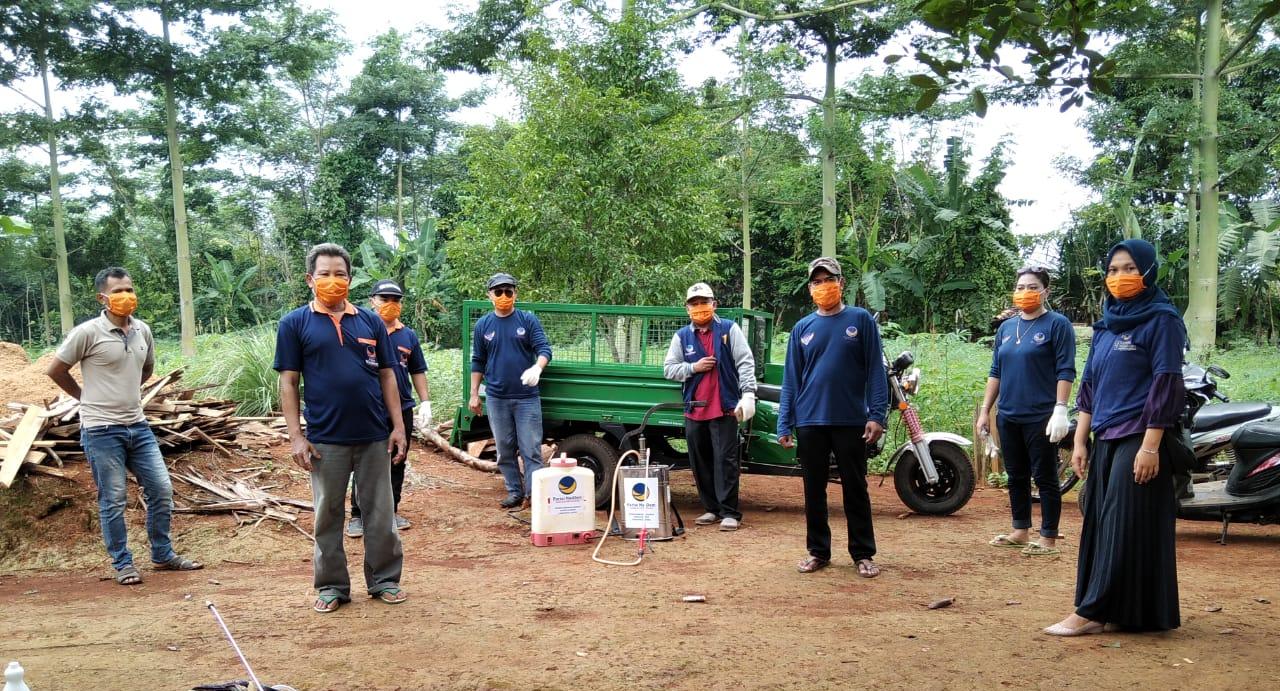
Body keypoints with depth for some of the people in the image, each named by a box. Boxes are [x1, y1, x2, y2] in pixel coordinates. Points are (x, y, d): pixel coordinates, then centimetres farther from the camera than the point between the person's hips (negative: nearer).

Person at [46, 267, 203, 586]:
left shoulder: (142, 330, 6)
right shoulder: (88, 332, -12)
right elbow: (55, 370, -3)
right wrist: (88, 397, 5)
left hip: (138, 425, 6)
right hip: (102, 430, -6)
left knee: (161, 489, 6)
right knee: (113, 499, 3)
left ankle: (163, 556, 21)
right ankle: (122, 564, 16)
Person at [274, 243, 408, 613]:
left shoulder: (371, 321, 8)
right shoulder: (295, 323, 1)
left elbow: (387, 375, 10)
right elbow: (288, 382, -1)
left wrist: (398, 426, 4)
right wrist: (295, 435, -8)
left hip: (374, 435, 2)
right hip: (326, 439, -2)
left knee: (380, 513, 9)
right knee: (328, 516, 9)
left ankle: (384, 579, 22)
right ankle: (332, 586, 21)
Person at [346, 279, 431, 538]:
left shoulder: (408, 335, 9)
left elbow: (418, 371, 15)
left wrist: (425, 402, 7)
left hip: (403, 410, 4)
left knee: (397, 464, 11)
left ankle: (391, 512, 22)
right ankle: (358, 516, 10)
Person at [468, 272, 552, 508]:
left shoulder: (528, 320, 0)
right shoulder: (483, 325, 7)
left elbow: (544, 348, -7)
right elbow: (478, 362, 12)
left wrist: (537, 367, -29)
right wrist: (474, 394, 8)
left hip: (527, 396, -2)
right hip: (496, 398, 3)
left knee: (531, 449, -4)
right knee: (505, 450, 9)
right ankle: (514, 492, 19)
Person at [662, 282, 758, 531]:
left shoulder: (729, 329, 2)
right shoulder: (682, 336, 11)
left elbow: (745, 362, -4)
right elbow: (668, 369, 9)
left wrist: (748, 393, -16)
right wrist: (693, 367, -7)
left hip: (724, 408, -4)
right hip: (694, 410, 4)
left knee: (726, 461, -6)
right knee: (700, 463, 8)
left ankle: (730, 512, -2)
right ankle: (711, 509, 19)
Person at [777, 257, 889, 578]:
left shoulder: (861, 320, 2)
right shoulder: (802, 329, 9)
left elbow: (875, 370, -2)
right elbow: (791, 379, 9)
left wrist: (877, 415, -11)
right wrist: (784, 424, 3)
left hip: (851, 421, -2)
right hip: (810, 422, 3)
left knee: (855, 489, 5)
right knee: (814, 490, 8)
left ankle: (863, 554, 14)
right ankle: (818, 551, 19)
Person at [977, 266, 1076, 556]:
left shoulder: (1057, 324, -5)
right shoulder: (1006, 328, 12)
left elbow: (1065, 371, -10)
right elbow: (995, 372, 15)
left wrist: (1060, 411, -18)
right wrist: (985, 410, 11)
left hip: (1041, 418, -6)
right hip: (1008, 417, 6)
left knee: (1045, 478, 1)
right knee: (1016, 477, 13)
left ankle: (1049, 539, 7)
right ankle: (1020, 532, 24)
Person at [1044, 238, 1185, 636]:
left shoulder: (1161, 319, -6)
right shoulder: (1106, 325, 15)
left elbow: (1165, 386, -13)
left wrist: (1150, 446, -18)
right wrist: (1080, 441, 11)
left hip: (1140, 438, -8)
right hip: (1106, 439, 8)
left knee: (1126, 526, -5)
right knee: (1102, 525, 7)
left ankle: (1093, 612, -4)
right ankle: (1119, 614, 15)